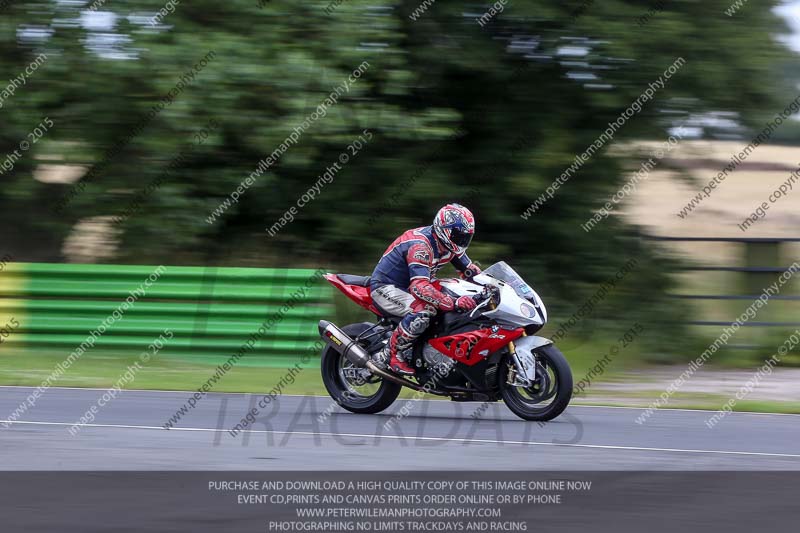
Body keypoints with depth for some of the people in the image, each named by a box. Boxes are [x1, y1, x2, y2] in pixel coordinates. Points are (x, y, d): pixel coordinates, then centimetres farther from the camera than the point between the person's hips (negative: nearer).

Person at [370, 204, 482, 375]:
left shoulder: (451, 245, -2)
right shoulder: (420, 246, -31)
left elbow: (471, 270, 11)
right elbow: (420, 287, -41)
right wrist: (453, 303, -49)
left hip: (406, 288, 10)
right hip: (386, 288, -10)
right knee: (424, 309, -36)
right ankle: (395, 353, -22)